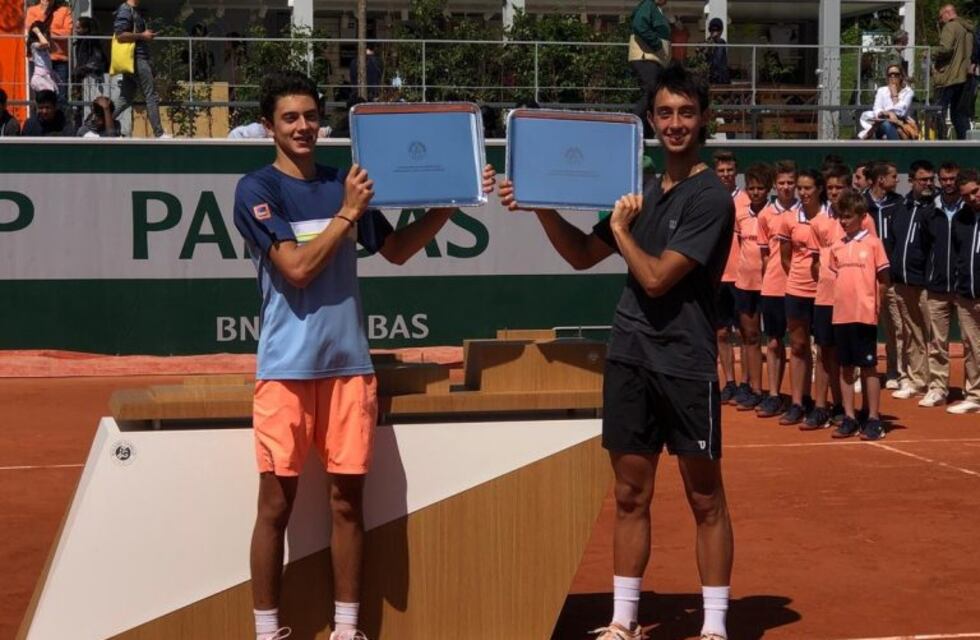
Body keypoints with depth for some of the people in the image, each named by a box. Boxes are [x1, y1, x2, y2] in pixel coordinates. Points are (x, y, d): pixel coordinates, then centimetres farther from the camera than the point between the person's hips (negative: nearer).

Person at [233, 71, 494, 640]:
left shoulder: (344, 183, 11)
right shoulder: (257, 189, -4)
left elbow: (396, 250, 20)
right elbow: (298, 267, -14)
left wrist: (449, 204, 10)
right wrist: (348, 212, -12)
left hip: (349, 362, 4)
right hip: (287, 367, -4)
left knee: (348, 500, 8)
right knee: (277, 504, 0)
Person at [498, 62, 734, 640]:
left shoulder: (711, 196, -9)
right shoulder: (645, 191, 12)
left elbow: (656, 278, -16)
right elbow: (583, 255, 19)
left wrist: (621, 228, -2)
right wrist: (544, 208, 6)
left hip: (686, 364, -6)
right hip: (629, 358, 6)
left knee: (706, 500, 4)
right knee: (631, 495, 10)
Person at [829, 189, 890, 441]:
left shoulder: (872, 243, -3)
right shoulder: (837, 247, 10)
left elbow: (883, 279, 0)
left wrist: (875, 304, -2)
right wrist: (840, 299, 5)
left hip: (864, 315, -5)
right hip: (841, 314, 5)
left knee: (868, 367, 0)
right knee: (846, 367, 8)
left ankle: (873, 420, 6)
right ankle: (849, 418, 15)